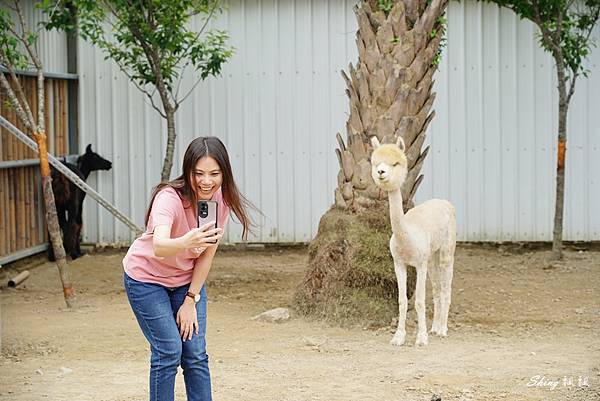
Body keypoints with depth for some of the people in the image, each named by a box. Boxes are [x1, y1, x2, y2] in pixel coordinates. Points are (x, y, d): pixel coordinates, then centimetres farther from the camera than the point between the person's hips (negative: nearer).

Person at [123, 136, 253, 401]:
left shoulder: (221, 199, -16)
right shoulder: (169, 198, -33)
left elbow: (207, 253, -7)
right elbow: (158, 247, -52)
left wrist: (191, 300, -8)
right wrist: (185, 243, -73)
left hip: (186, 279, 5)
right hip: (147, 279, -5)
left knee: (195, 353, 1)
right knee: (169, 351, -12)